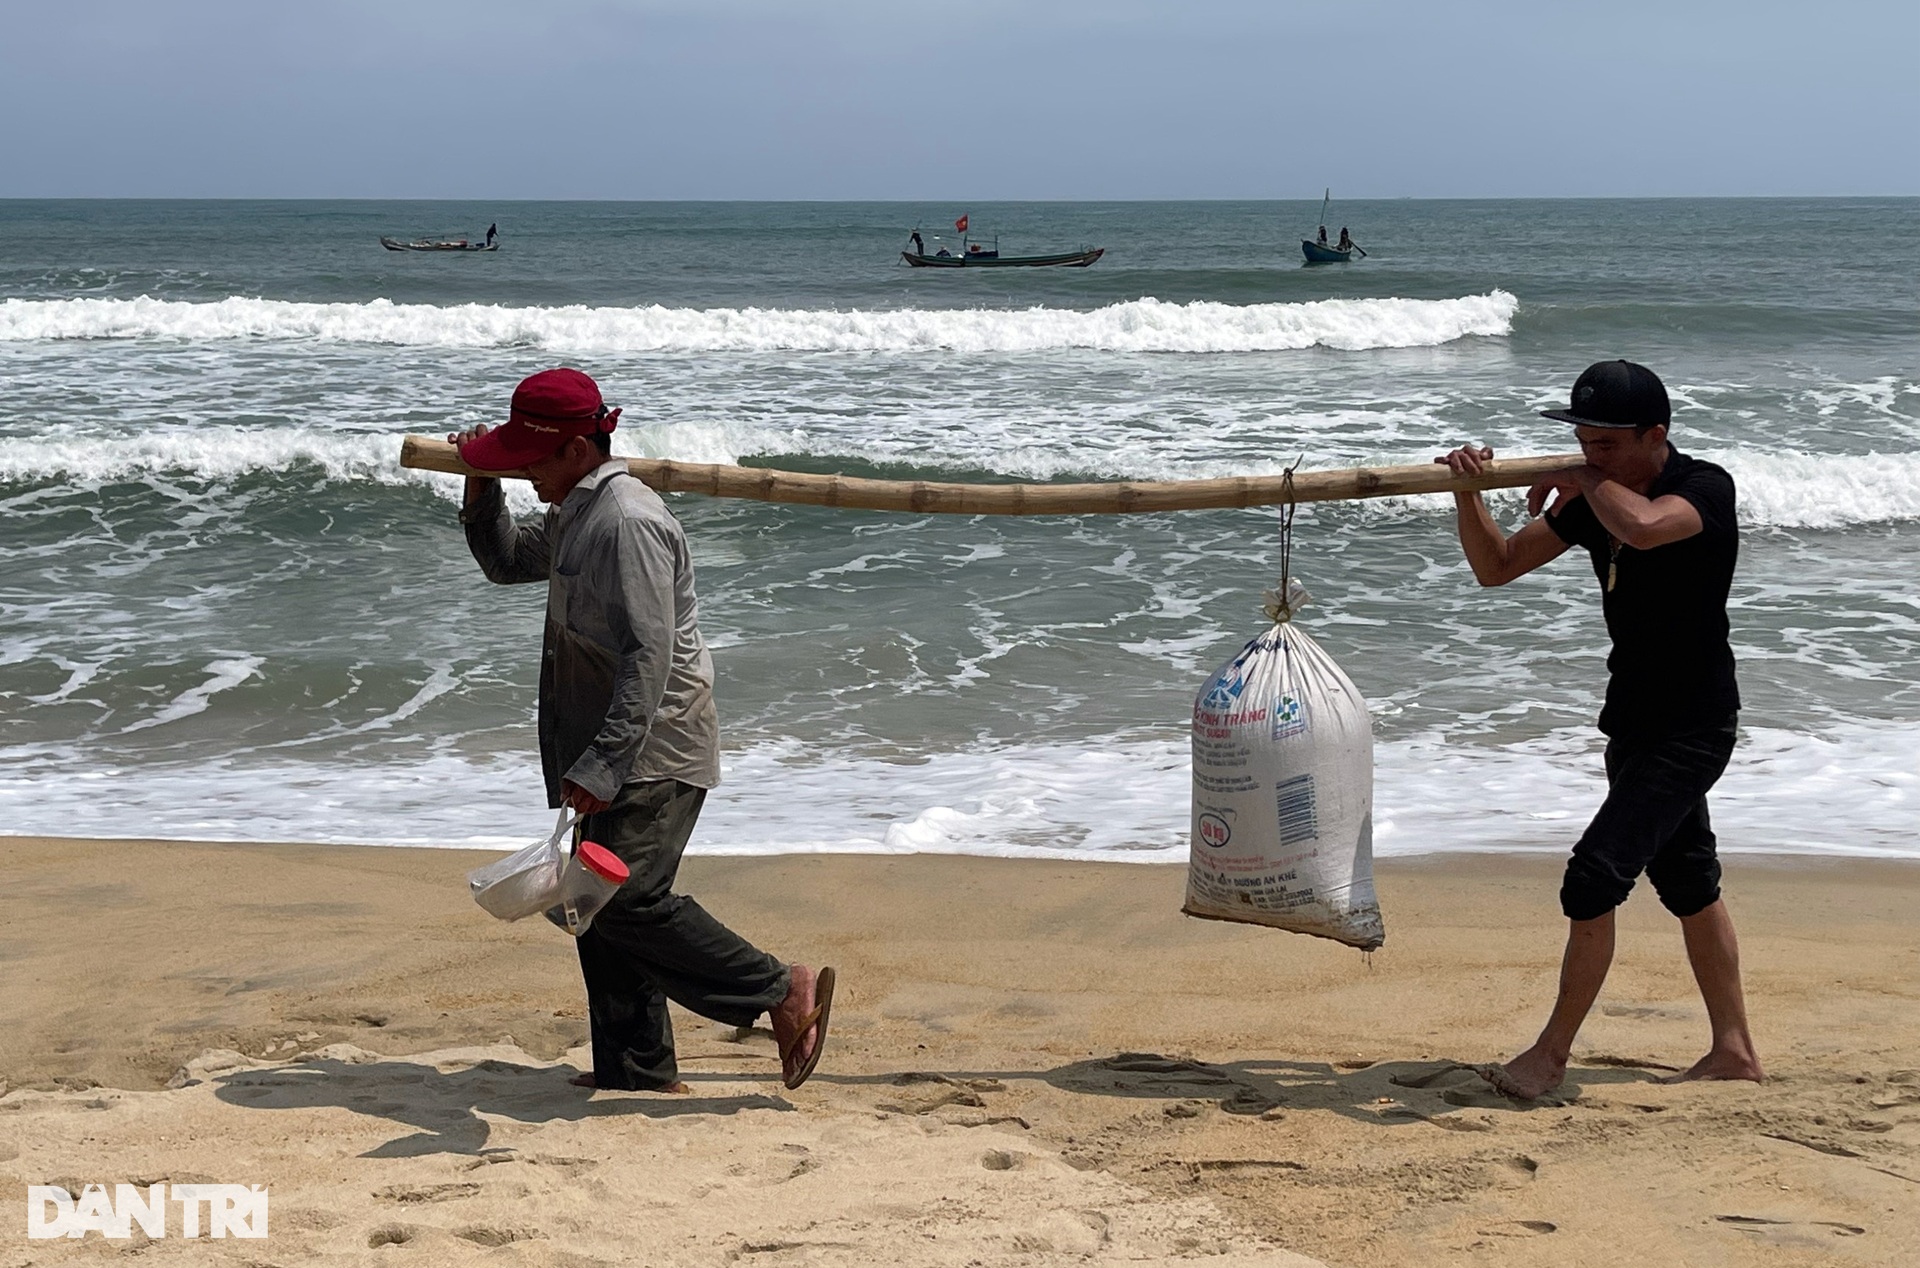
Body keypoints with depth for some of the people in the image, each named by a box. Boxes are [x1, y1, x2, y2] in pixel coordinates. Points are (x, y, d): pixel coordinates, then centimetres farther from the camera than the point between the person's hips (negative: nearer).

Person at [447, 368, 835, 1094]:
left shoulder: (628, 523, -19)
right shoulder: (572, 518, 14)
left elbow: (649, 656, -26)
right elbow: (505, 562, 33)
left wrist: (601, 764, -30)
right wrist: (482, 486, 16)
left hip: (653, 750, -10)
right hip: (613, 751, 10)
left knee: (626, 902, -17)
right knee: (599, 908, 11)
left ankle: (783, 992, -8)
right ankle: (638, 1070, 18)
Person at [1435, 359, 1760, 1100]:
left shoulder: (1706, 489, -19)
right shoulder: (1592, 500, 2)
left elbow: (1643, 526, -42)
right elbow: (1496, 566, 4)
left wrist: (1585, 481, -24)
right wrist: (1467, 493, -13)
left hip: (1692, 725, -9)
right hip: (1636, 718, 9)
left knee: (1595, 877, -14)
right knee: (1686, 882, 16)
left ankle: (1552, 1053, -4)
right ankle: (1733, 1049, 28)